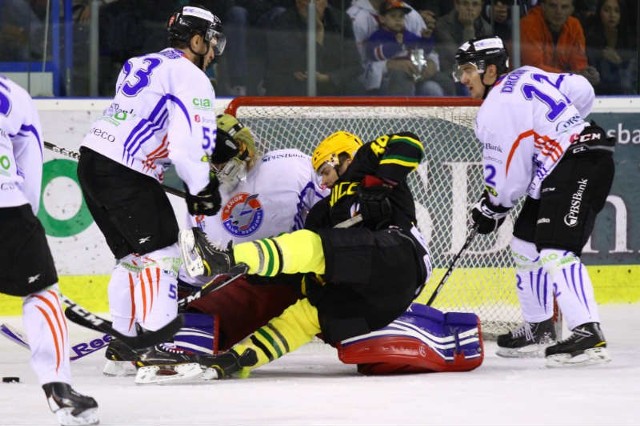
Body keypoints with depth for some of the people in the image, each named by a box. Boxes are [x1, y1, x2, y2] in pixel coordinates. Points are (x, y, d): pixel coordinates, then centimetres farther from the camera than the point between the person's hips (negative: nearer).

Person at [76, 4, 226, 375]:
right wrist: (201, 190, -8)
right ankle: (158, 347, -10)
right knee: (162, 253, -4)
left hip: (92, 163, 9)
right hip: (125, 176, -9)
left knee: (133, 256, 18)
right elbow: (189, 141, -19)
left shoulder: (141, 65, 21)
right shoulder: (191, 78, -7)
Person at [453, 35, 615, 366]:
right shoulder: (526, 77, 14)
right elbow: (582, 91, 19)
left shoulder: (496, 109, -13)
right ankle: (538, 329, 26)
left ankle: (588, 335, -35)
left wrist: (491, 209, 6)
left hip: (579, 167, -11)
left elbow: (508, 177, -11)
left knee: (555, 251, -22)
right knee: (526, 244, 17)